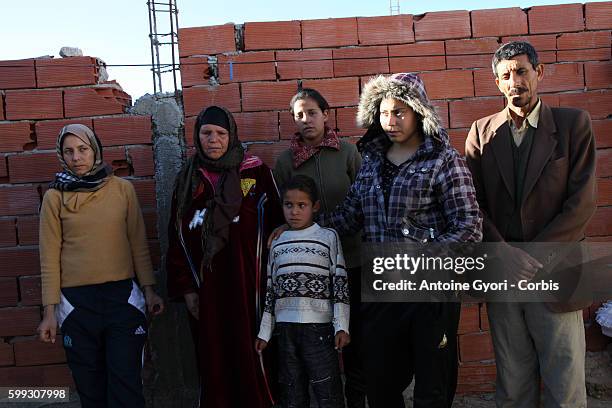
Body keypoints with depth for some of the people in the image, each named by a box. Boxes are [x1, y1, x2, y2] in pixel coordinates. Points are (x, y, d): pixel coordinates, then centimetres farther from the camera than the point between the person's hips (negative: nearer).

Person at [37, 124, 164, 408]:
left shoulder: (123, 189, 1)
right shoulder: (54, 197, 0)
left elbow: (138, 243, 4)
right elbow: (49, 256, 0)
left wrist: (149, 289, 2)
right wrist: (50, 311, -1)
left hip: (123, 295, 0)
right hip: (77, 301, 1)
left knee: (126, 383, 0)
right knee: (90, 385, 12)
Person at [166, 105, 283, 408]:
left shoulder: (255, 171, 0)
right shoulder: (188, 180, 9)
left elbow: (275, 224, -2)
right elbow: (177, 238, 9)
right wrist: (186, 288, 4)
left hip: (249, 282, -2)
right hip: (207, 286, 3)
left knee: (253, 353, 1)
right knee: (215, 360, 6)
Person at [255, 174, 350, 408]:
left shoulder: (329, 237, 2)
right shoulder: (277, 244, 12)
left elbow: (340, 284, -1)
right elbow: (271, 290, 15)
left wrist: (341, 326, -9)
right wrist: (264, 332, 14)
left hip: (319, 325, -3)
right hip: (285, 327, 4)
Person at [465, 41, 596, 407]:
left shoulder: (574, 124, 1)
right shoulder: (482, 132, 6)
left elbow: (582, 203, -6)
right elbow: (473, 204, 1)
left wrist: (535, 257, -12)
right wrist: (505, 253, -12)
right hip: (502, 277, 2)